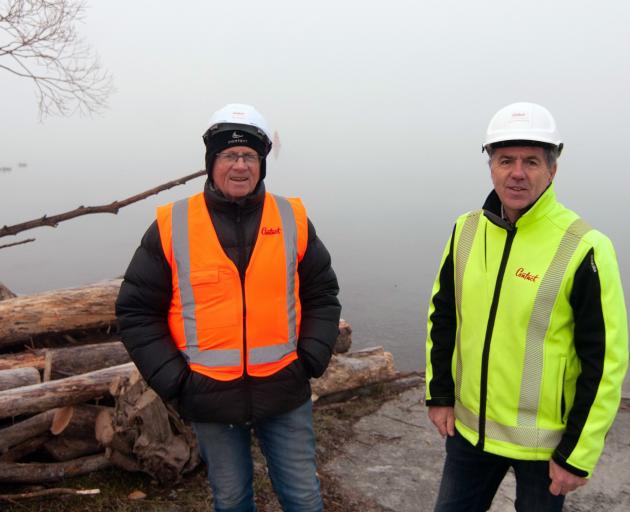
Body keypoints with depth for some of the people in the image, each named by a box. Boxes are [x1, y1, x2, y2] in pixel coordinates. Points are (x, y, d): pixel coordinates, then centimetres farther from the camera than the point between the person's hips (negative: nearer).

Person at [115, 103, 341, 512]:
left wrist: (310, 361, -3)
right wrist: (174, 381, -7)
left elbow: (322, 296, 8)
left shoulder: (293, 219, 0)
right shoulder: (172, 226, -5)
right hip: (211, 399, 0)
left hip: (285, 392, 1)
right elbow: (137, 311, -1)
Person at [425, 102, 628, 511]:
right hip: (470, 427, 4)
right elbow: (443, 316, 9)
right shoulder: (466, 231, -2)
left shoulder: (583, 248, -17)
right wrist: (439, 394, 7)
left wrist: (578, 455, -12)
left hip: (545, 441, -4)